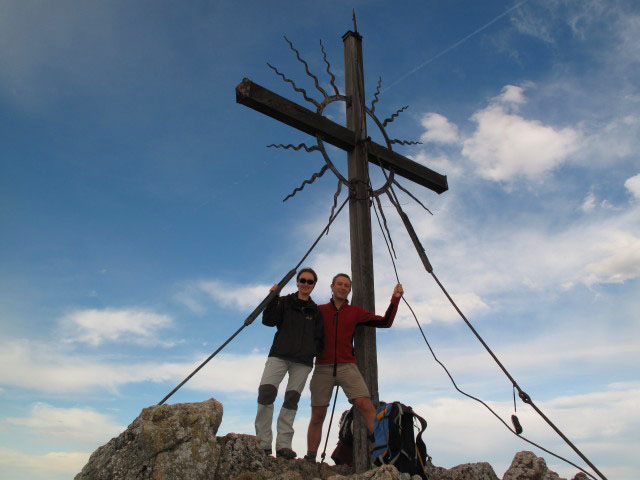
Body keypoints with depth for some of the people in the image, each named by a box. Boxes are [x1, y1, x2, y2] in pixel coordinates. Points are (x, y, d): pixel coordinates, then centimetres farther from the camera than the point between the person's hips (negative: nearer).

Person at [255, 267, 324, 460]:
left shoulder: (315, 311, 16)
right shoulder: (285, 302, 12)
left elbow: (319, 337, 17)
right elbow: (269, 321, -1)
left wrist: (313, 351, 0)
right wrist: (272, 299, -12)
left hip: (303, 361, 2)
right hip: (279, 356, -1)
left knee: (292, 399, -2)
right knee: (266, 392, -17)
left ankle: (283, 444, 1)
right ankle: (262, 442, -11)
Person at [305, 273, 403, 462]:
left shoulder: (355, 312, 12)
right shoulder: (319, 311, 12)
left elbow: (385, 322, 9)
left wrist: (395, 299, 1)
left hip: (347, 366, 0)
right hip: (323, 368, 0)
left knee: (365, 405, -18)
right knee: (317, 415, 1)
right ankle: (310, 458, 10)